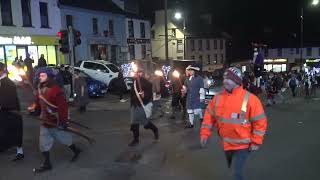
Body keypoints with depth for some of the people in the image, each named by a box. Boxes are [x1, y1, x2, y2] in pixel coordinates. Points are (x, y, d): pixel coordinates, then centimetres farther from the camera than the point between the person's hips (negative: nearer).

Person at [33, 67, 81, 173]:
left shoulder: (55, 89, -23)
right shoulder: (41, 88, 3)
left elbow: (63, 106, -26)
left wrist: (64, 121, -27)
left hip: (55, 122, -8)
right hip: (45, 121, 8)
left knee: (63, 138, 12)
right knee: (44, 143, 11)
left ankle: (76, 151, 38)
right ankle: (47, 164, 24)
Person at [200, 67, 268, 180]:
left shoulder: (249, 99, -19)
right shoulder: (218, 98, -4)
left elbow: (260, 121, -15)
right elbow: (209, 116, 4)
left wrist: (256, 142, -14)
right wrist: (205, 134, -3)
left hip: (242, 144, -5)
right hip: (226, 144, 6)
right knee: (232, 168, 24)